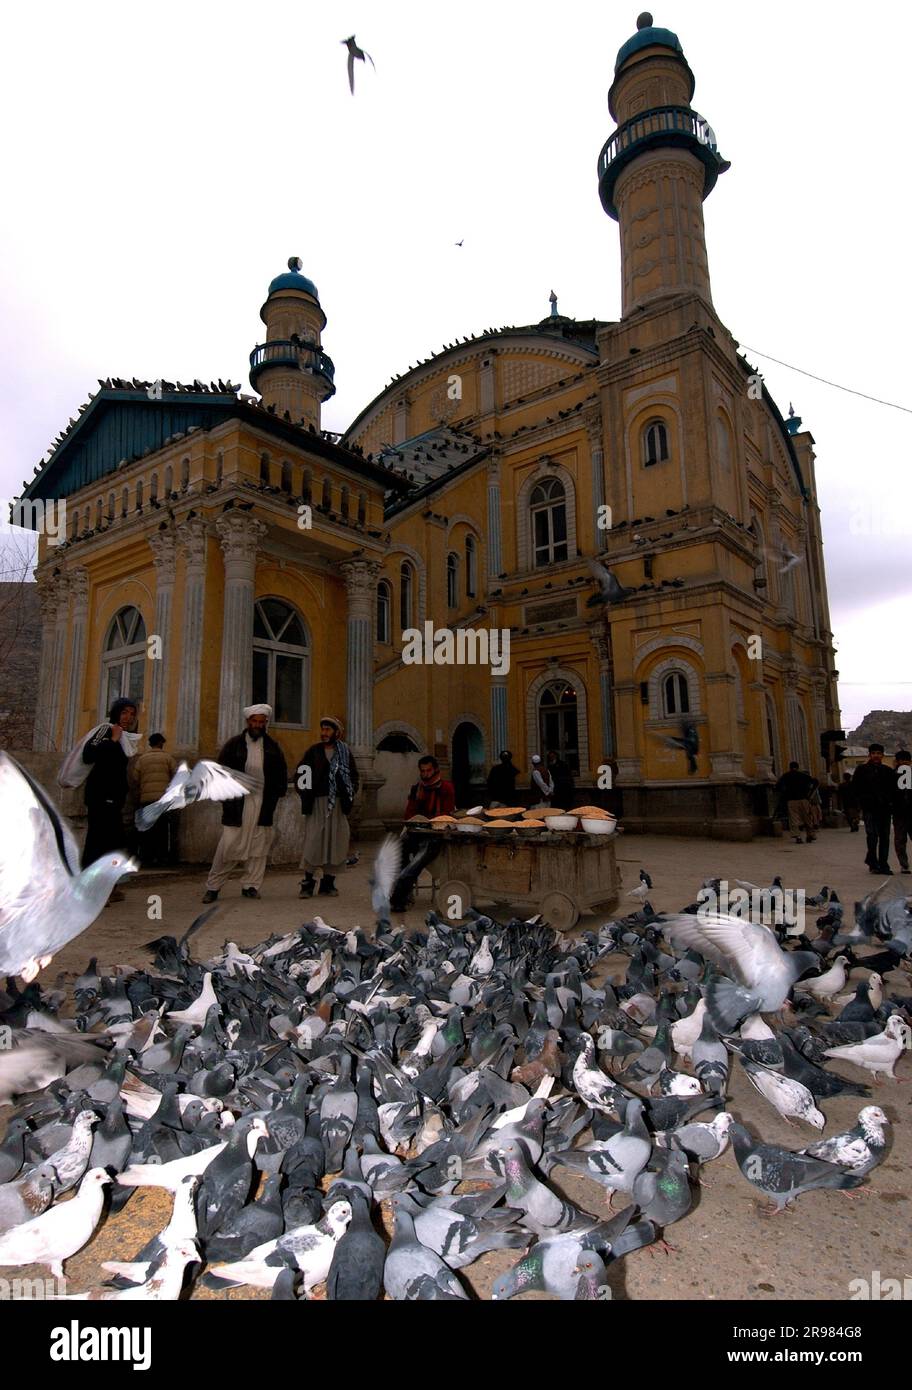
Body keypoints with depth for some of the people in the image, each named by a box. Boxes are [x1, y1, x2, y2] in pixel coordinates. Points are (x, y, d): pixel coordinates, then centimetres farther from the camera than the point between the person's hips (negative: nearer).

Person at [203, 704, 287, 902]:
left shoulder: (272, 747, 11)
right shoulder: (234, 744, 5)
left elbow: (281, 773, 15)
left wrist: (276, 794, 4)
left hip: (263, 804, 2)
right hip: (238, 802, -2)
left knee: (259, 846, 3)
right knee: (229, 845, -3)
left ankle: (251, 885, 13)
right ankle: (213, 886, 6)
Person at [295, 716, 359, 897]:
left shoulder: (345, 752, 9)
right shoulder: (314, 750, 6)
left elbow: (354, 776, 15)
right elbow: (299, 773, 8)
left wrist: (349, 797, 4)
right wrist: (305, 794, -1)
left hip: (338, 803, 2)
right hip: (317, 802, -1)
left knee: (337, 841, 3)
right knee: (313, 840, -7)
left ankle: (328, 882, 15)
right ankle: (307, 882, 3)